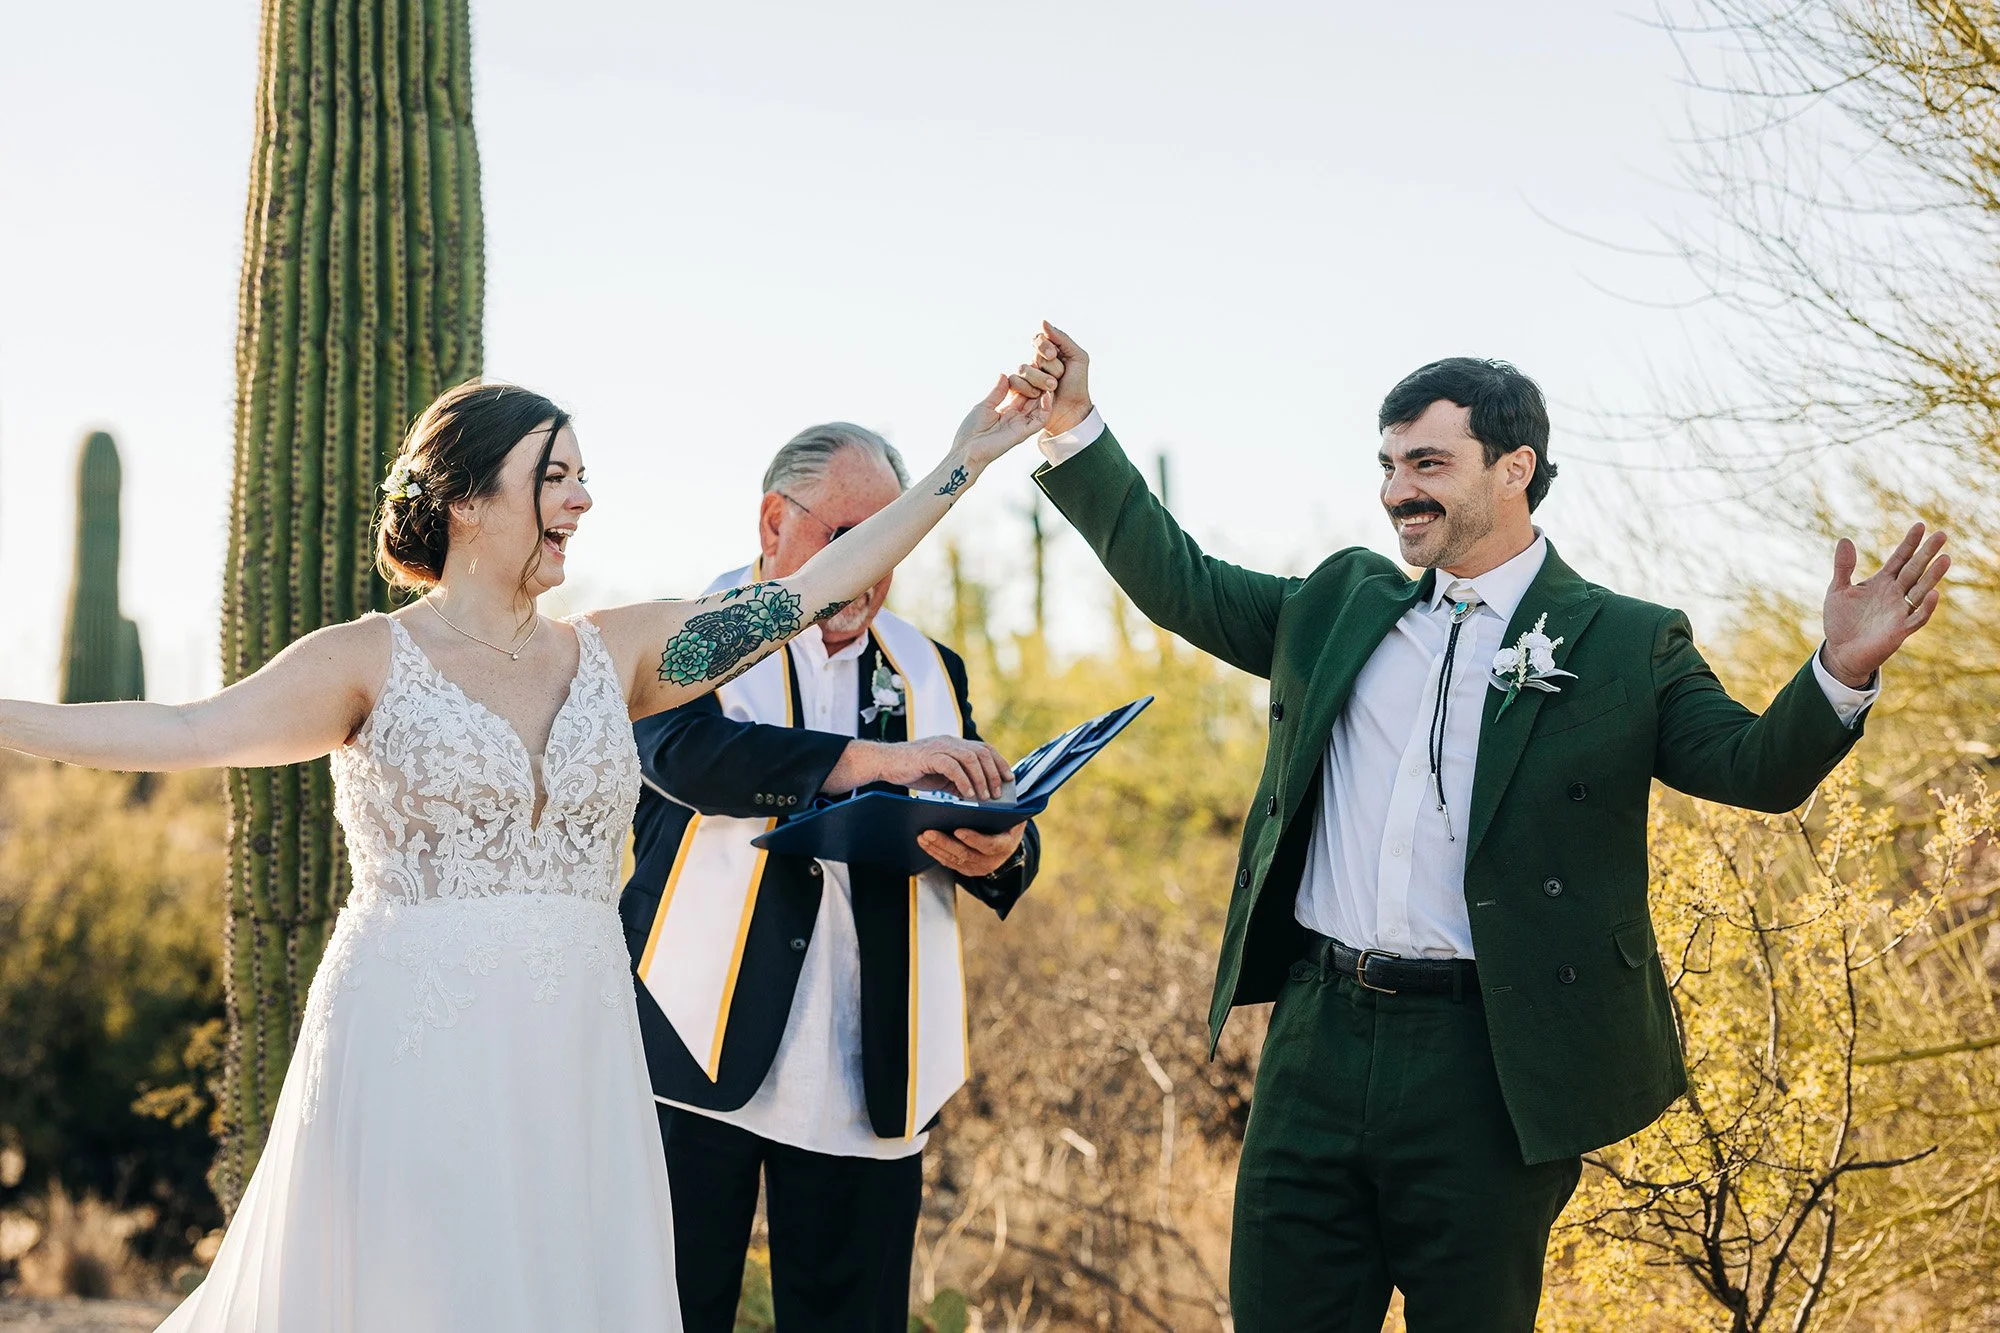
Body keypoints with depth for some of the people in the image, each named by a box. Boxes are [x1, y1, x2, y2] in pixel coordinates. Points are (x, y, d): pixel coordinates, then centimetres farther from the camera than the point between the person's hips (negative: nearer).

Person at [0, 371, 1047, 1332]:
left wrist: (962, 464, 9)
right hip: (411, 1047, -4)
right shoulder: (372, 660, -1)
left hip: (574, 1060, 4)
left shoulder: (611, 654, 11)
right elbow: (190, 732, -13)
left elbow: (814, 590, 9)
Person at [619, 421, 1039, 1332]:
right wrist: (867, 760, -30)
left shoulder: (927, 673, 16)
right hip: (703, 1047, -3)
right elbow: (685, 752, -18)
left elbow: (996, 821, 11)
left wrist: (997, 853, -15)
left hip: (866, 1076, 4)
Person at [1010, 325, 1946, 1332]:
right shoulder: (1343, 602, 14)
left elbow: (1756, 766, -8)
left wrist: (1841, 673, -28)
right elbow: (1181, 584, 19)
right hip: (1317, 1035, 4)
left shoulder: (1625, 645, 1)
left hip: (1485, 1063, -4)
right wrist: (1074, 429, 13)